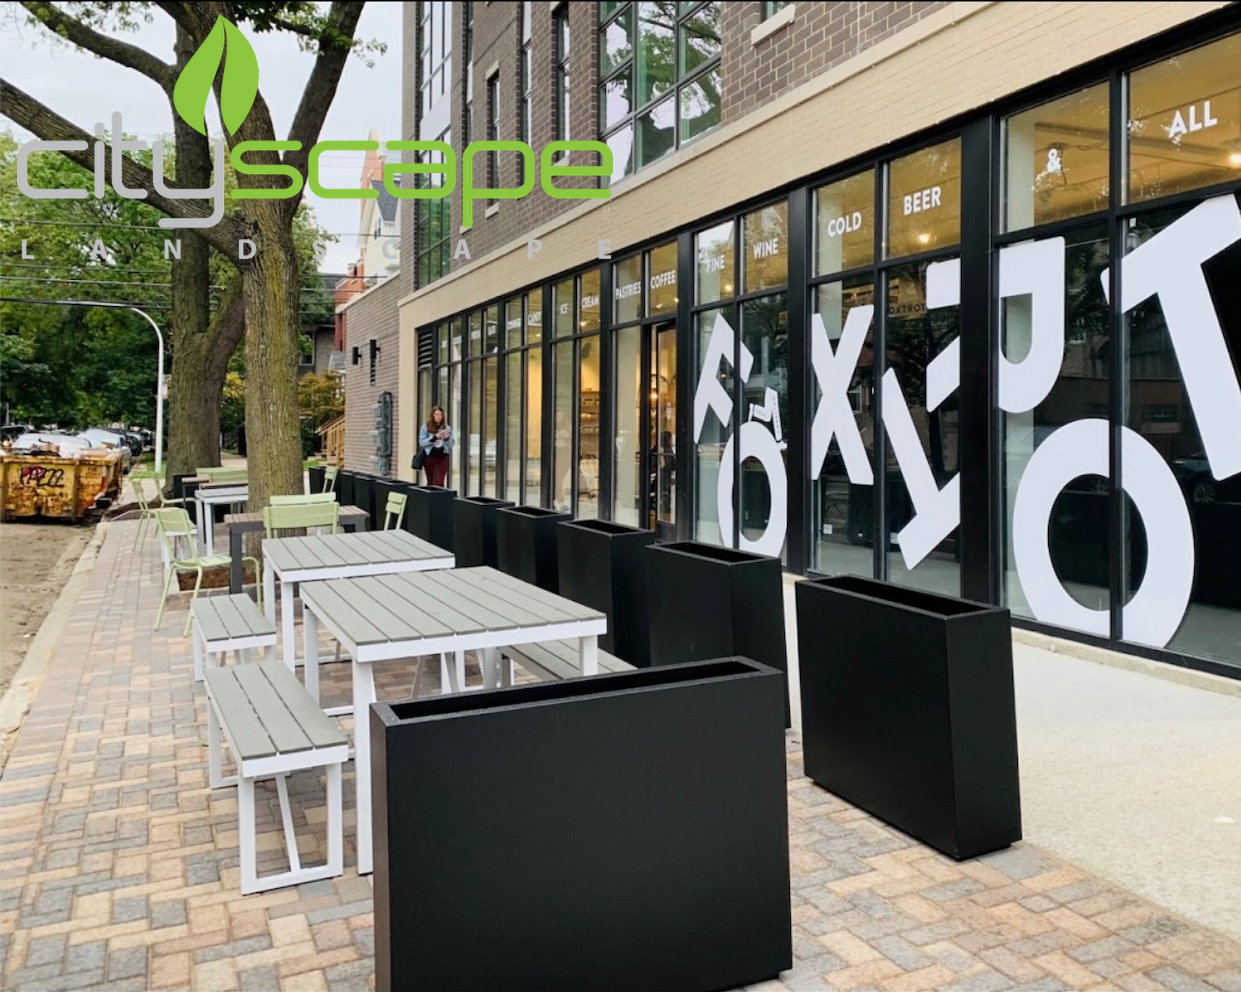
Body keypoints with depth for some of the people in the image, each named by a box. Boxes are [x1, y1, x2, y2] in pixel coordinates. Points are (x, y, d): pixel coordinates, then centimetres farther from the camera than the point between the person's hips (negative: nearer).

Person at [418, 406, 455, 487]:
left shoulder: (447, 428, 6)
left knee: (439, 483, -9)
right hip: (429, 456, 0)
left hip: (442, 457, 0)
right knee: (430, 482, 11)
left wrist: (447, 438, -14)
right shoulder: (425, 427, -1)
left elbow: (452, 444, 7)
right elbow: (422, 442, -8)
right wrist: (435, 437, -19)